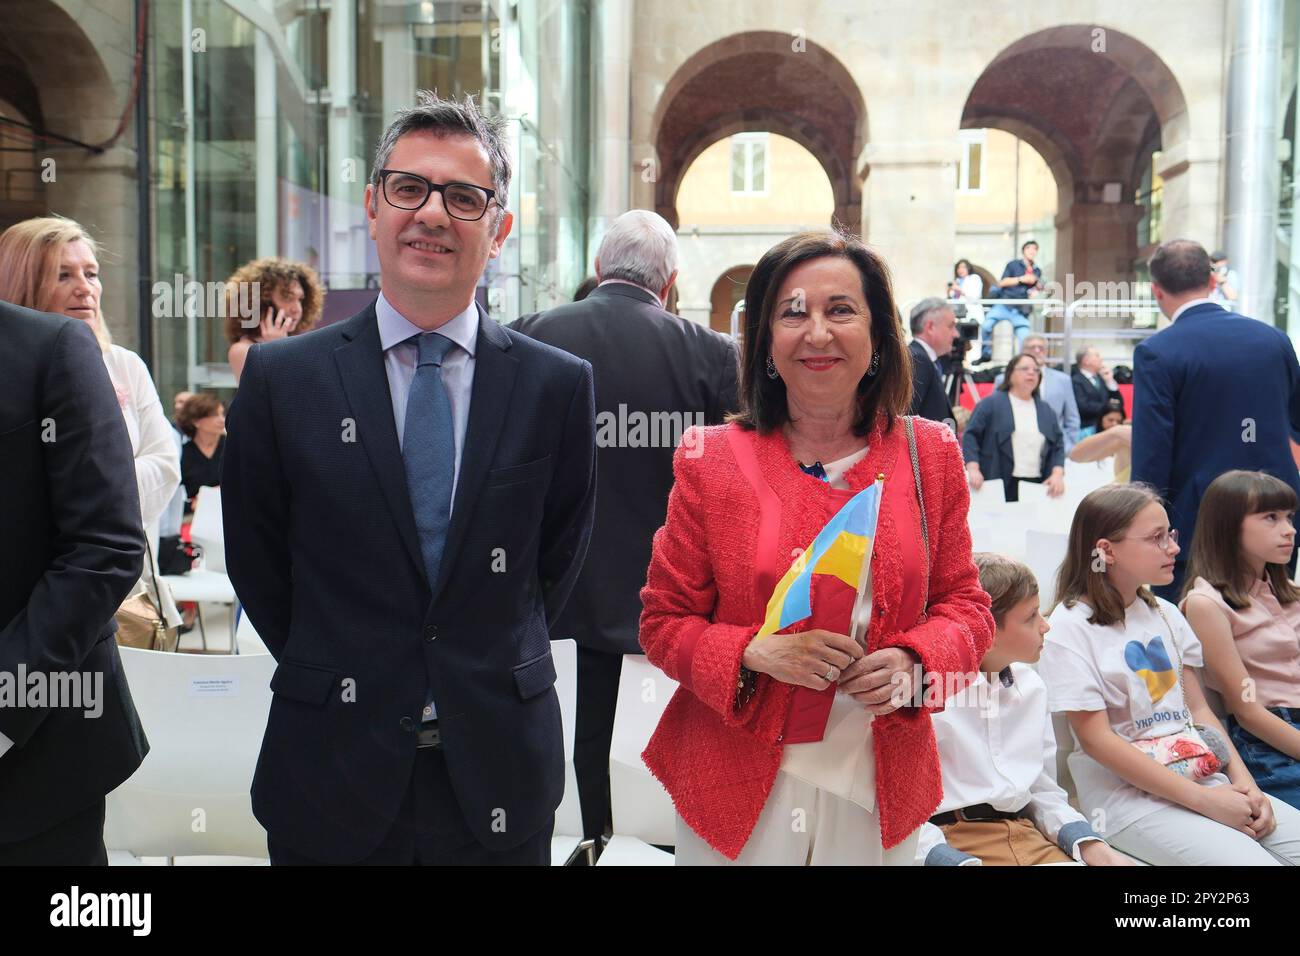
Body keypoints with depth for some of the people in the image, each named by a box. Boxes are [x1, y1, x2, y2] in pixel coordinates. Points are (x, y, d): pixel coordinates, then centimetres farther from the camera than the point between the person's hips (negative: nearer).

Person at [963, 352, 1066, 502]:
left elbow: (1058, 445, 16)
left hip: (1037, 487, 4)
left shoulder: (1045, 410, 18)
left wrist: (1057, 474, -1)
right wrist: (973, 470, -15)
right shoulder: (991, 404, 2)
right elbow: (970, 436, -3)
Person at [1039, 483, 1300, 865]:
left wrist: (1244, 782, -1)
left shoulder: (1165, 615, 13)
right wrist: (1201, 800, -16)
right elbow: (1096, 739, -13)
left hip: (1204, 777, 7)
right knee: (1250, 859, -25)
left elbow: (1199, 709, 16)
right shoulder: (1069, 628, -9)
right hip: (1127, 794, -7)